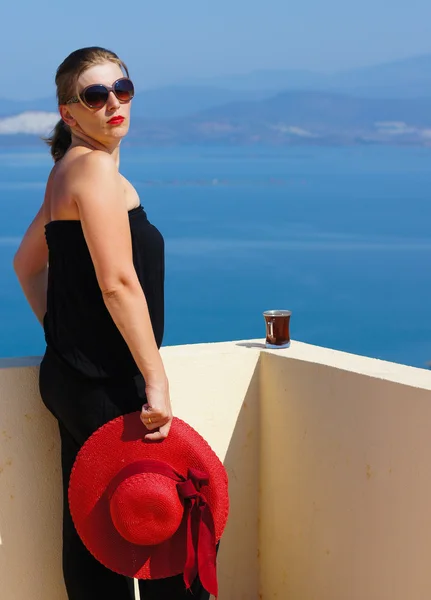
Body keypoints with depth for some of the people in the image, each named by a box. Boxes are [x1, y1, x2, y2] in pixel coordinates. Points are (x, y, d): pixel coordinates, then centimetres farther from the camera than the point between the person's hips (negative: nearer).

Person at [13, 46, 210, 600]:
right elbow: (118, 284, -21)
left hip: (70, 376, 10)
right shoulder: (95, 168, -14)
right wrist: (156, 381, -21)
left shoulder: (67, 171, 15)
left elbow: (27, 263, 24)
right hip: (106, 388, -10)